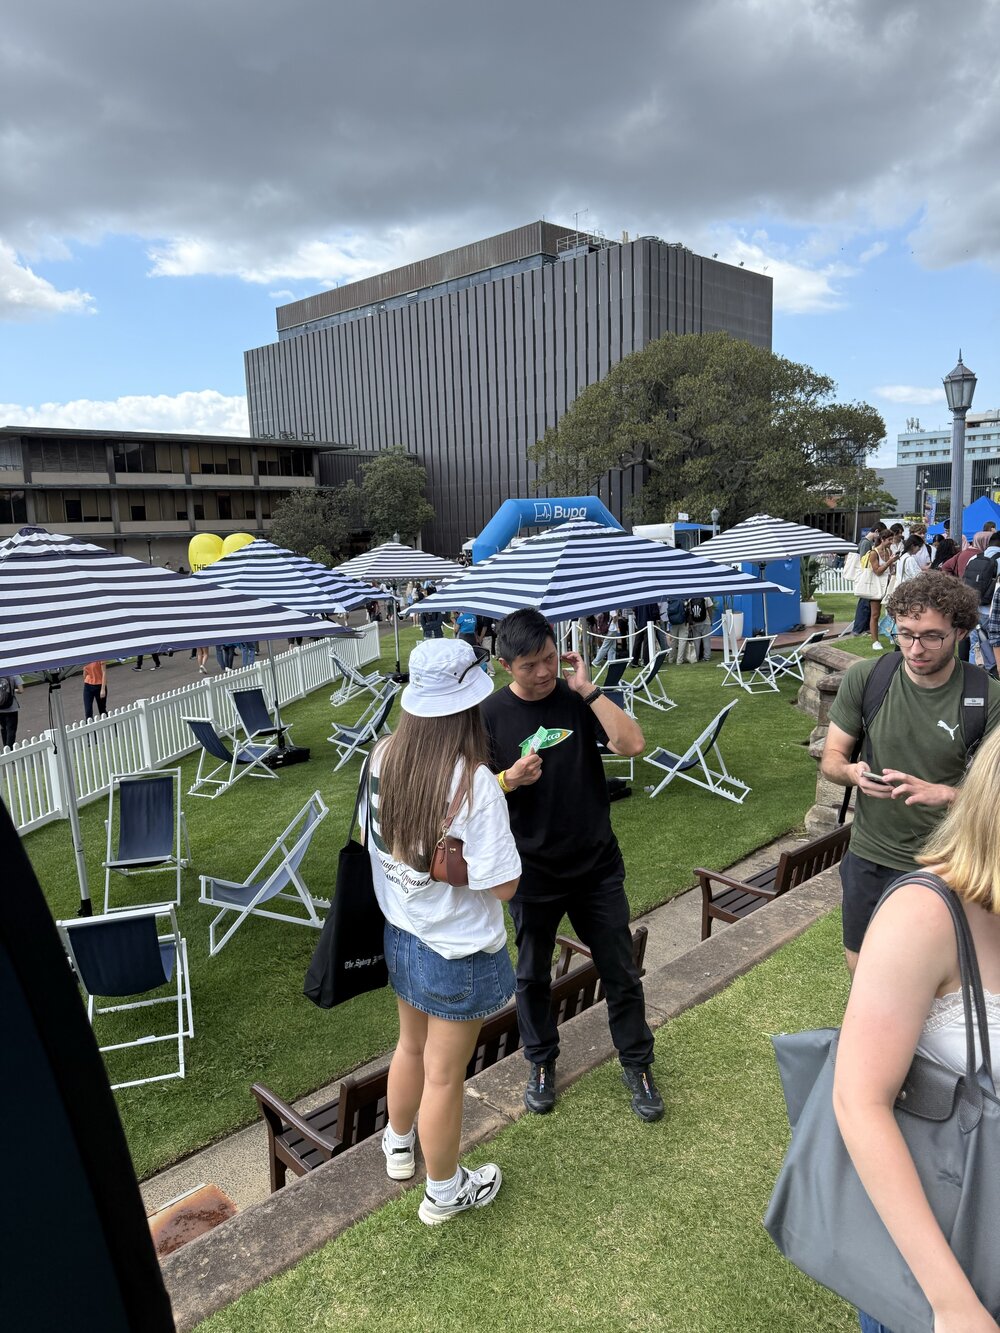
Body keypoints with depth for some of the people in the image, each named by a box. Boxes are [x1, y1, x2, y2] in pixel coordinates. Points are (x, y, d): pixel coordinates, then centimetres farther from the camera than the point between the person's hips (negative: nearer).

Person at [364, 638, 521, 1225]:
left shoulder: (384, 756, -12)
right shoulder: (476, 784, -30)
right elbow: (504, 885, -24)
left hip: (400, 934, 6)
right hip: (458, 952, -6)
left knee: (412, 1046, 30)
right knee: (445, 1076, 15)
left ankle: (398, 1146, 55)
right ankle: (445, 1192, 40)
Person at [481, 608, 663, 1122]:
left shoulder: (578, 699, -6)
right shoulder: (491, 715, -10)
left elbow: (632, 744, -20)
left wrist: (588, 689, -22)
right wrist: (511, 779, -25)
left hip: (597, 865, 1)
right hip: (533, 872, 0)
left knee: (621, 973, 12)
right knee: (532, 976, 17)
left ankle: (637, 1065, 34)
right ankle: (541, 1064, 40)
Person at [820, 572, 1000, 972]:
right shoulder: (863, 678, -9)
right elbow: (831, 759, -2)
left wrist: (943, 793, -33)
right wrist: (853, 771, -25)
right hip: (868, 859, 2)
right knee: (860, 969, 19)